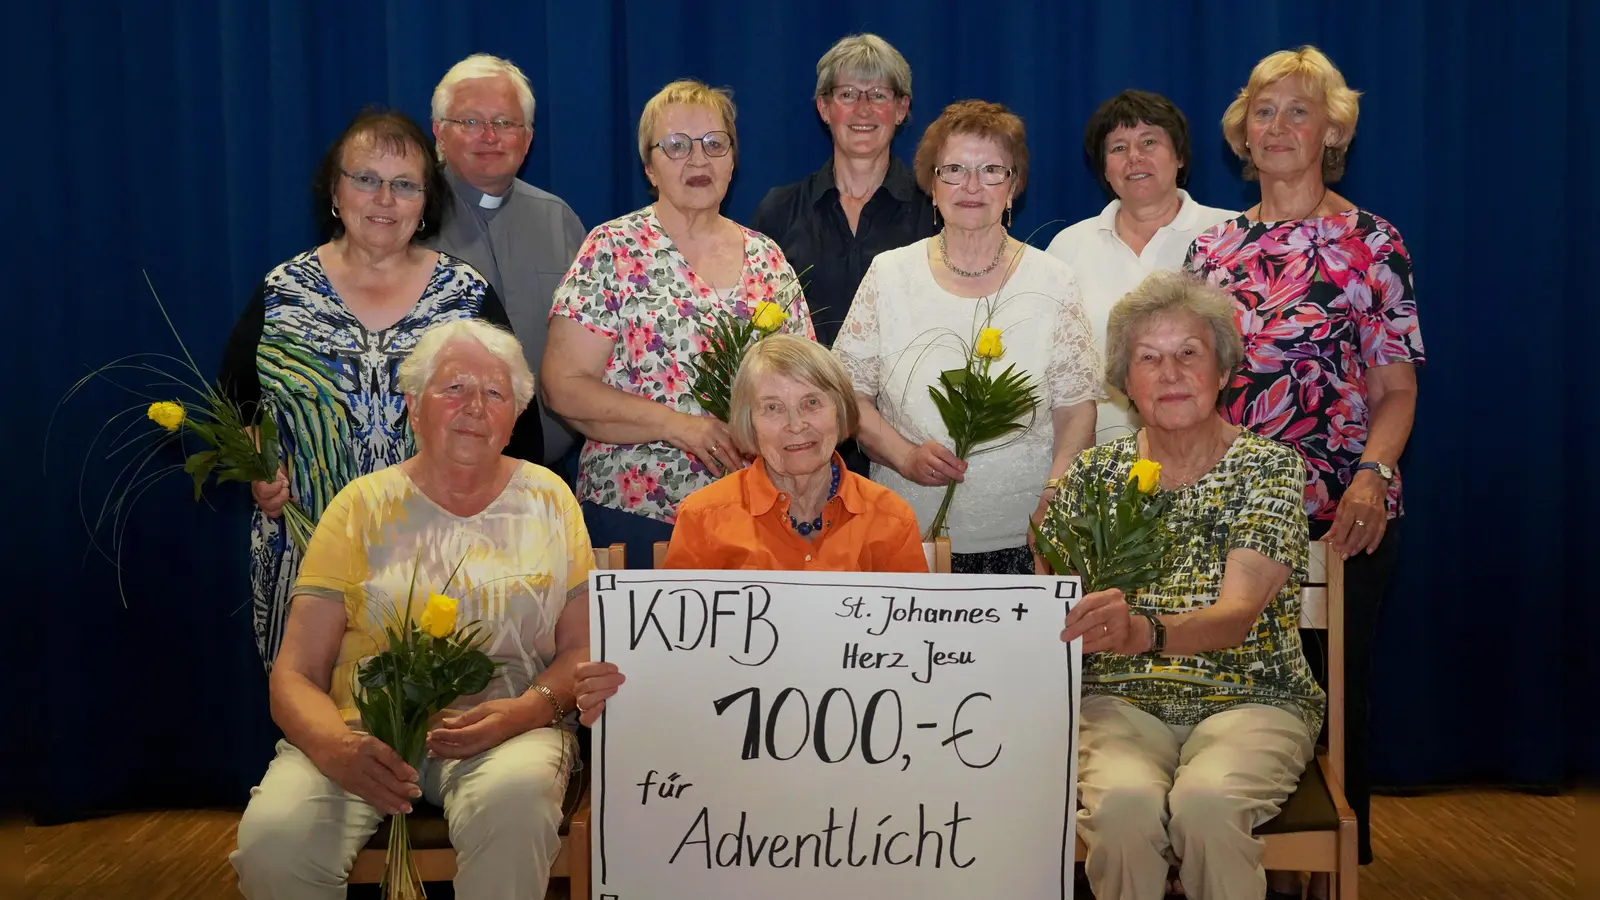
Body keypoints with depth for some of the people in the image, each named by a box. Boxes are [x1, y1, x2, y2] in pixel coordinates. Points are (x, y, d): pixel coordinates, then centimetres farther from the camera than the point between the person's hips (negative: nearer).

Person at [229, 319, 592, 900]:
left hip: (508, 728, 0)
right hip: (367, 728, 0)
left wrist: (528, 710, -15)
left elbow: (581, 647, 8)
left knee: (515, 798, -36)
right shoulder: (364, 506, 4)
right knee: (272, 841, -29)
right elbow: (296, 676, 0)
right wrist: (338, 748, -23)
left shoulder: (548, 501, 8)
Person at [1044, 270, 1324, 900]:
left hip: (1248, 699, -1)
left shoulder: (1269, 468, -1)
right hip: (1119, 700, 1)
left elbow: (1239, 612, -16)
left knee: (1206, 802, -33)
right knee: (1123, 804, -32)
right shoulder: (1093, 475, 8)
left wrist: (1144, 631, -37)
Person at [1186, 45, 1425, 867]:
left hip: (1338, 517, -3)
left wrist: (1372, 475, -20)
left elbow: (1395, 388, -3)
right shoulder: (1214, 246, 10)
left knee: (1332, 695, 4)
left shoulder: (1370, 243, 0)